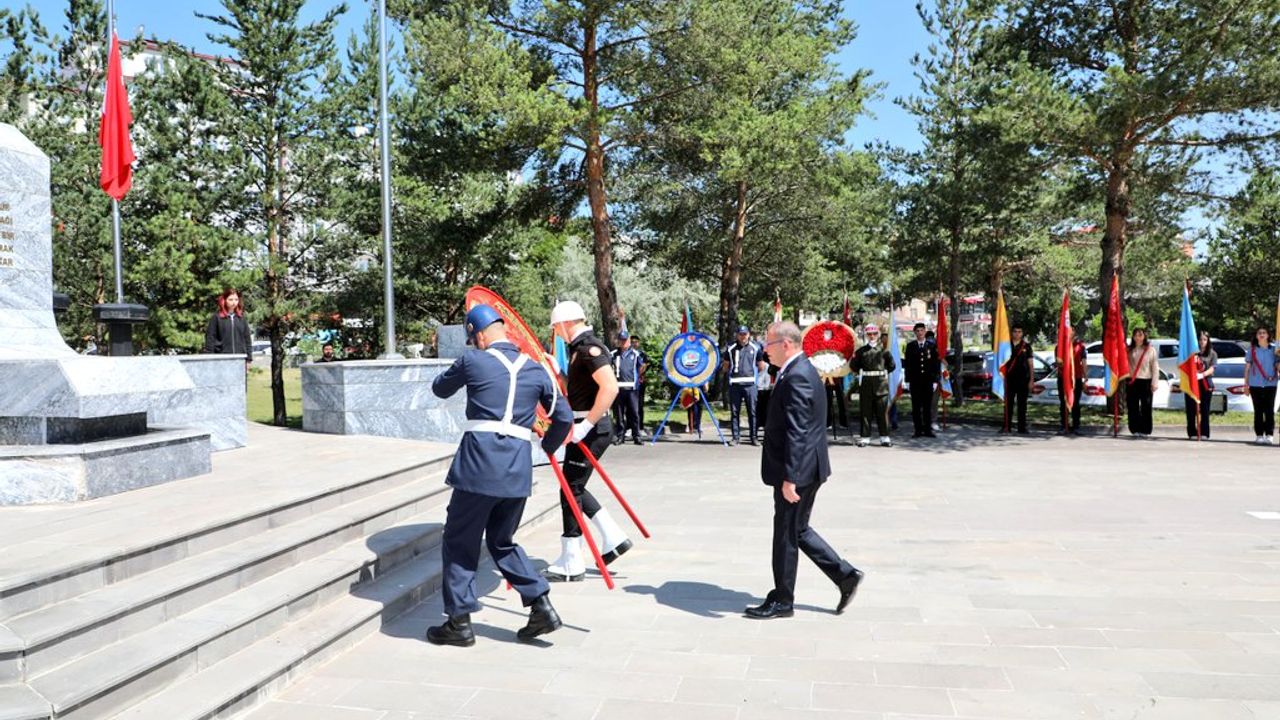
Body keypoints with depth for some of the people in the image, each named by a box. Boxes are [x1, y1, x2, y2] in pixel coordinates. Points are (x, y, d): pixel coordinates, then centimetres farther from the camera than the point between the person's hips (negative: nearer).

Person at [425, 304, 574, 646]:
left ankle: (460, 621, 14)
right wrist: (548, 446, 30)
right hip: (518, 469, 5)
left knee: (459, 542, 10)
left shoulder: (473, 360, 0)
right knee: (502, 541, 21)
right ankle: (542, 606, 14)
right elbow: (564, 417, 13)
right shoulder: (536, 369, 10)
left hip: (479, 463, -5)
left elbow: (440, 389, 18)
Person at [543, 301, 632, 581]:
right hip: (588, 428, 10)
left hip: (591, 430, -10)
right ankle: (613, 539, 21)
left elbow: (610, 388, -29)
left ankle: (571, 563, 7)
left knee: (571, 490, -3)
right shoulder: (581, 348, 14)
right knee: (574, 487, 16)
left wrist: (586, 425, -27)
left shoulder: (589, 348, -17)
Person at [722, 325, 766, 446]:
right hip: (735, 384, 1)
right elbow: (725, 367, 16)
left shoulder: (756, 348, 7)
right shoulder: (731, 349, 9)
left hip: (750, 384, -1)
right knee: (734, 412, 3)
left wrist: (752, 371, 6)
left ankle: (753, 437, 9)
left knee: (752, 411, 1)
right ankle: (736, 437, 10)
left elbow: (761, 367, 14)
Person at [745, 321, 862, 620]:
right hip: (806, 469, 10)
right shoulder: (803, 371, 12)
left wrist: (789, 478, -26)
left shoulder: (796, 377, -20)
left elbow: (797, 433, -26)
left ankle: (782, 601, 15)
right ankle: (845, 575, 22)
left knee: (787, 534, 2)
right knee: (797, 530, 18)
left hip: (798, 471, -10)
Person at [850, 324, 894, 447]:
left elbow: (891, 365, 10)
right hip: (866, 384, 0)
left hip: (881, 383, 0)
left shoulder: (883, 350, 5)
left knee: (882, 410, 3)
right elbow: (853, 365, 10)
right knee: (865, 411, 2)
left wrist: (882, 372, 6)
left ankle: (884, 437, 9)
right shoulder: (861, 351, 6)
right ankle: (865, 437, 7)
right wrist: (861, 373, 5)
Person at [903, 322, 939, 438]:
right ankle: (918, 430, 5)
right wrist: (908, 378, -3)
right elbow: (907, 362, 4)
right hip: (915, 380, 0)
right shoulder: (910, 346, 7)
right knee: (916, 406, 1)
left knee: (928, 406, 2)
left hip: (928, 380, 0)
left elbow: (936, 363, 6)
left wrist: (935, 378, -2)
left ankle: (928, 430, 7)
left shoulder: (932, 346, 7)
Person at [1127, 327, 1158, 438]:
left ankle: (1145, 430, 3)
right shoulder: (1129, 350, 12)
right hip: (1132, 381, 3)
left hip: (1146, 381, -3)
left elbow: (1155, 367, -1)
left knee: (1146, 407, -2)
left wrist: (1154, 382, -7)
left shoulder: (1150, 350, 3)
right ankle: (1135, 429, 9)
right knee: (1133, 407, 3)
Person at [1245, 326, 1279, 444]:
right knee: (1258, 411, 3)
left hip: (1270, 384, 0)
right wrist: (1246, 384, 4)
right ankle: (1259, 435, 7)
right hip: (1255, 384, 0)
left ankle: (1269, 435, 2)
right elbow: (1248, 367, 7)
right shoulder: (1252, 349, 6)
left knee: (1269, 410, -2)